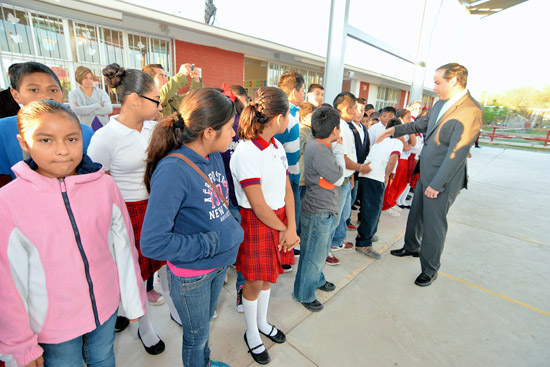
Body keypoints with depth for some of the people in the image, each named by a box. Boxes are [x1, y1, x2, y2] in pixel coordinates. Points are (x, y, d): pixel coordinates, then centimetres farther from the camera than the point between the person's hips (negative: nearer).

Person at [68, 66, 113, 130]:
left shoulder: (101, 92, 9)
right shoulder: (73, 94, 8)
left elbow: (109, 109, -8)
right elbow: (75, 110, -9)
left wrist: (84, 110, -8)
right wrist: (97, 105, -8)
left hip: (103, 129, 1)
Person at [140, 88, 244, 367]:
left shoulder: (216, 156, -6)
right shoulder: (172, 170, -30)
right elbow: (152, 244, -29)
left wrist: (232, 228, -4)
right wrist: (212, 242, -25)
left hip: (220, 262, 7)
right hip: (191, 274, -7)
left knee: (206, 323, 32)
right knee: (196, 336, 21)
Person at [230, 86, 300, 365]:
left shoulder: (277, 146, 2)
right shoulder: (246, 152, -22)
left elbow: (287, 189, 2)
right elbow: (258, 206, -20)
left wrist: (291, 227, -6)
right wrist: (283, 230, -7)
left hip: (279, 220, 7)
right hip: (255, 223, -7)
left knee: (268, 276, 22)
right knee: (255, 282, 12)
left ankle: (262, 322, 48)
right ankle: (252, 334, 40)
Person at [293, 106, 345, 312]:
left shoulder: (315, 144, 5)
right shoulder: (319, 150, -26)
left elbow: (334, 175, 9)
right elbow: (338, 178, -19)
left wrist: (335, 147, 0)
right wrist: (339, 149, -10)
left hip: (324, 209, 10)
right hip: (318, 211, -10)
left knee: (322, 249, 26)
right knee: (314, 255, 7)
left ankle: (317, 280, 48)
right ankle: (304, 294, 28)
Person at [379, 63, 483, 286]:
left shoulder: (470, 111, -22)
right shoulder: (441, 103, 5)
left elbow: (456, 153, -24)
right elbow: (421, 124, 22)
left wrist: (436, 184, -22)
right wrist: (395, 130, 17)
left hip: (444, 178, -8)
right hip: (426, 172, 8)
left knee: (434, 224, 5)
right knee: (416, 213, 22)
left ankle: (430, 270, 25)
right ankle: (412, 247, 46)